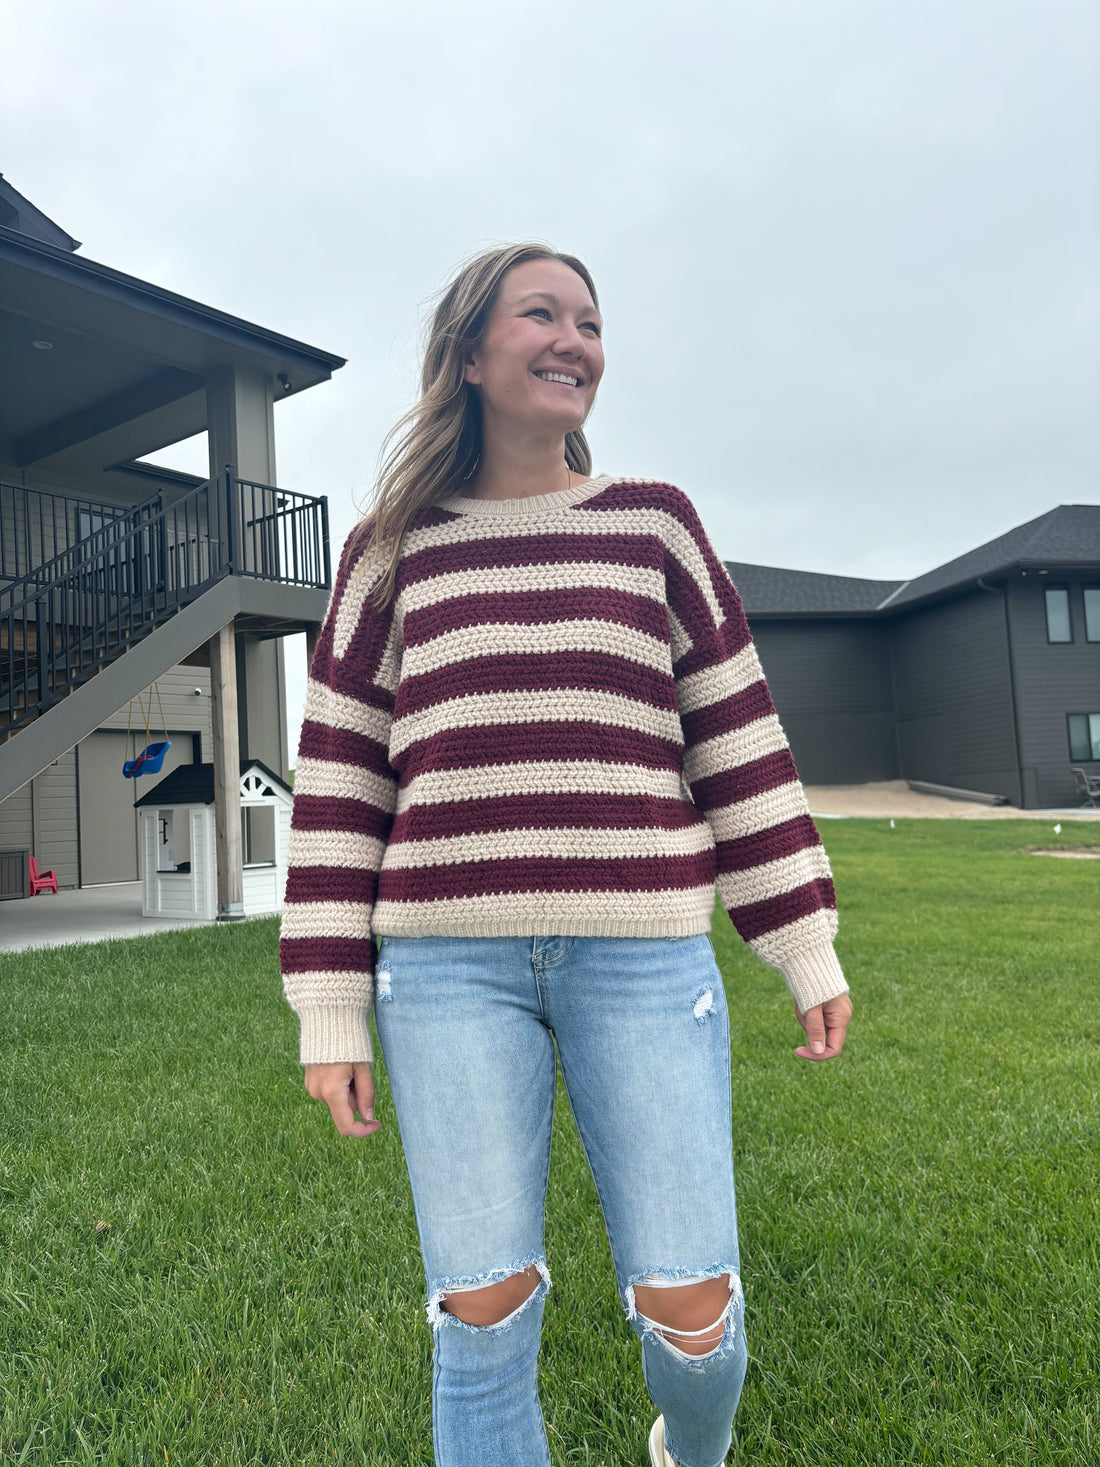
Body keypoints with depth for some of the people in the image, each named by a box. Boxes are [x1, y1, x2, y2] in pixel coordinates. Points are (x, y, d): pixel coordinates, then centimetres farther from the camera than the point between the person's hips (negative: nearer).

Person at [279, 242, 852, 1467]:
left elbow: (736, 742, 9)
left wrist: (807, 947, 7)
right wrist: (330, 1010, 2)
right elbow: (341, 781, 6)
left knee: (689, 1308, 5)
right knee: (482, 1314, 3)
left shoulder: (655, 524, 10)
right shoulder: (391, 551, 8)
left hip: (643, 953, 1)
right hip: (448, 959, 0)